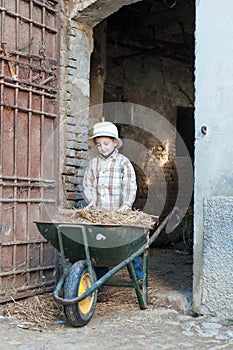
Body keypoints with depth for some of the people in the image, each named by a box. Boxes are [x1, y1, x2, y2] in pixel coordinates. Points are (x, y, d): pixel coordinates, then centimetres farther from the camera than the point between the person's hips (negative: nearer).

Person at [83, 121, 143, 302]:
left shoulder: (123, 162, 1)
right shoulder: (93, 163, 12)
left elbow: (130, 186, -7)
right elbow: (88, 185, 12)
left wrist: (126, 204, -22)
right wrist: (91, 200, -7)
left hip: (121, 214, -2)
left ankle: (139, 278, 22)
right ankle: (100, 288, 10)